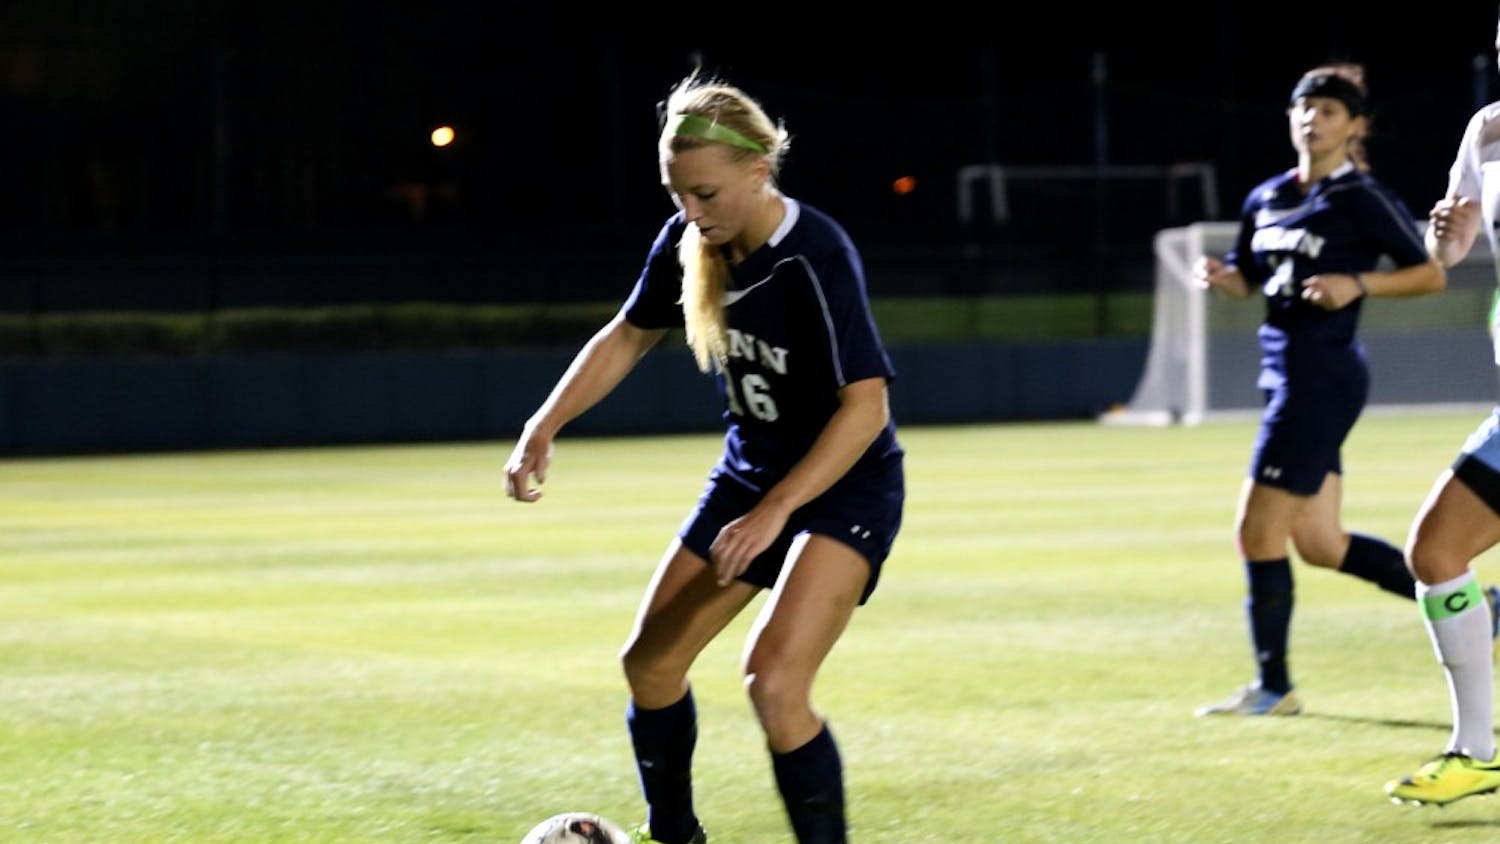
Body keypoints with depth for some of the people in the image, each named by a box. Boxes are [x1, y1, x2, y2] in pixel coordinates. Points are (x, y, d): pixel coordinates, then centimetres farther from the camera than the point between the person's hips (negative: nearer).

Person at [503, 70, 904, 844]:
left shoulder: (815, 257, -28)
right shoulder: (687, 243, -7)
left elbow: (866, 405, -30)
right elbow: (627, 336, 11)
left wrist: (773, 512, -35)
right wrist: (544, 427, 1)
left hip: (846, 486, -8)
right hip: (750, 474, 8)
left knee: (773, 681, -25)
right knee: (649, 663, 11)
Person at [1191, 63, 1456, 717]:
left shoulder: (1361, 200, -9)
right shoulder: (1266, 199, 12)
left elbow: (1431, 275, -5)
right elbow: (1249, 280, 23)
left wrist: (1358, 284, -18)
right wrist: (1220, 276, 1)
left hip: (1322, 378, -9)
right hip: (1285, 373, 9)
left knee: (1257, 529, -7)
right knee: (1319, 544, 12)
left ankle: (1273, 686, 4)